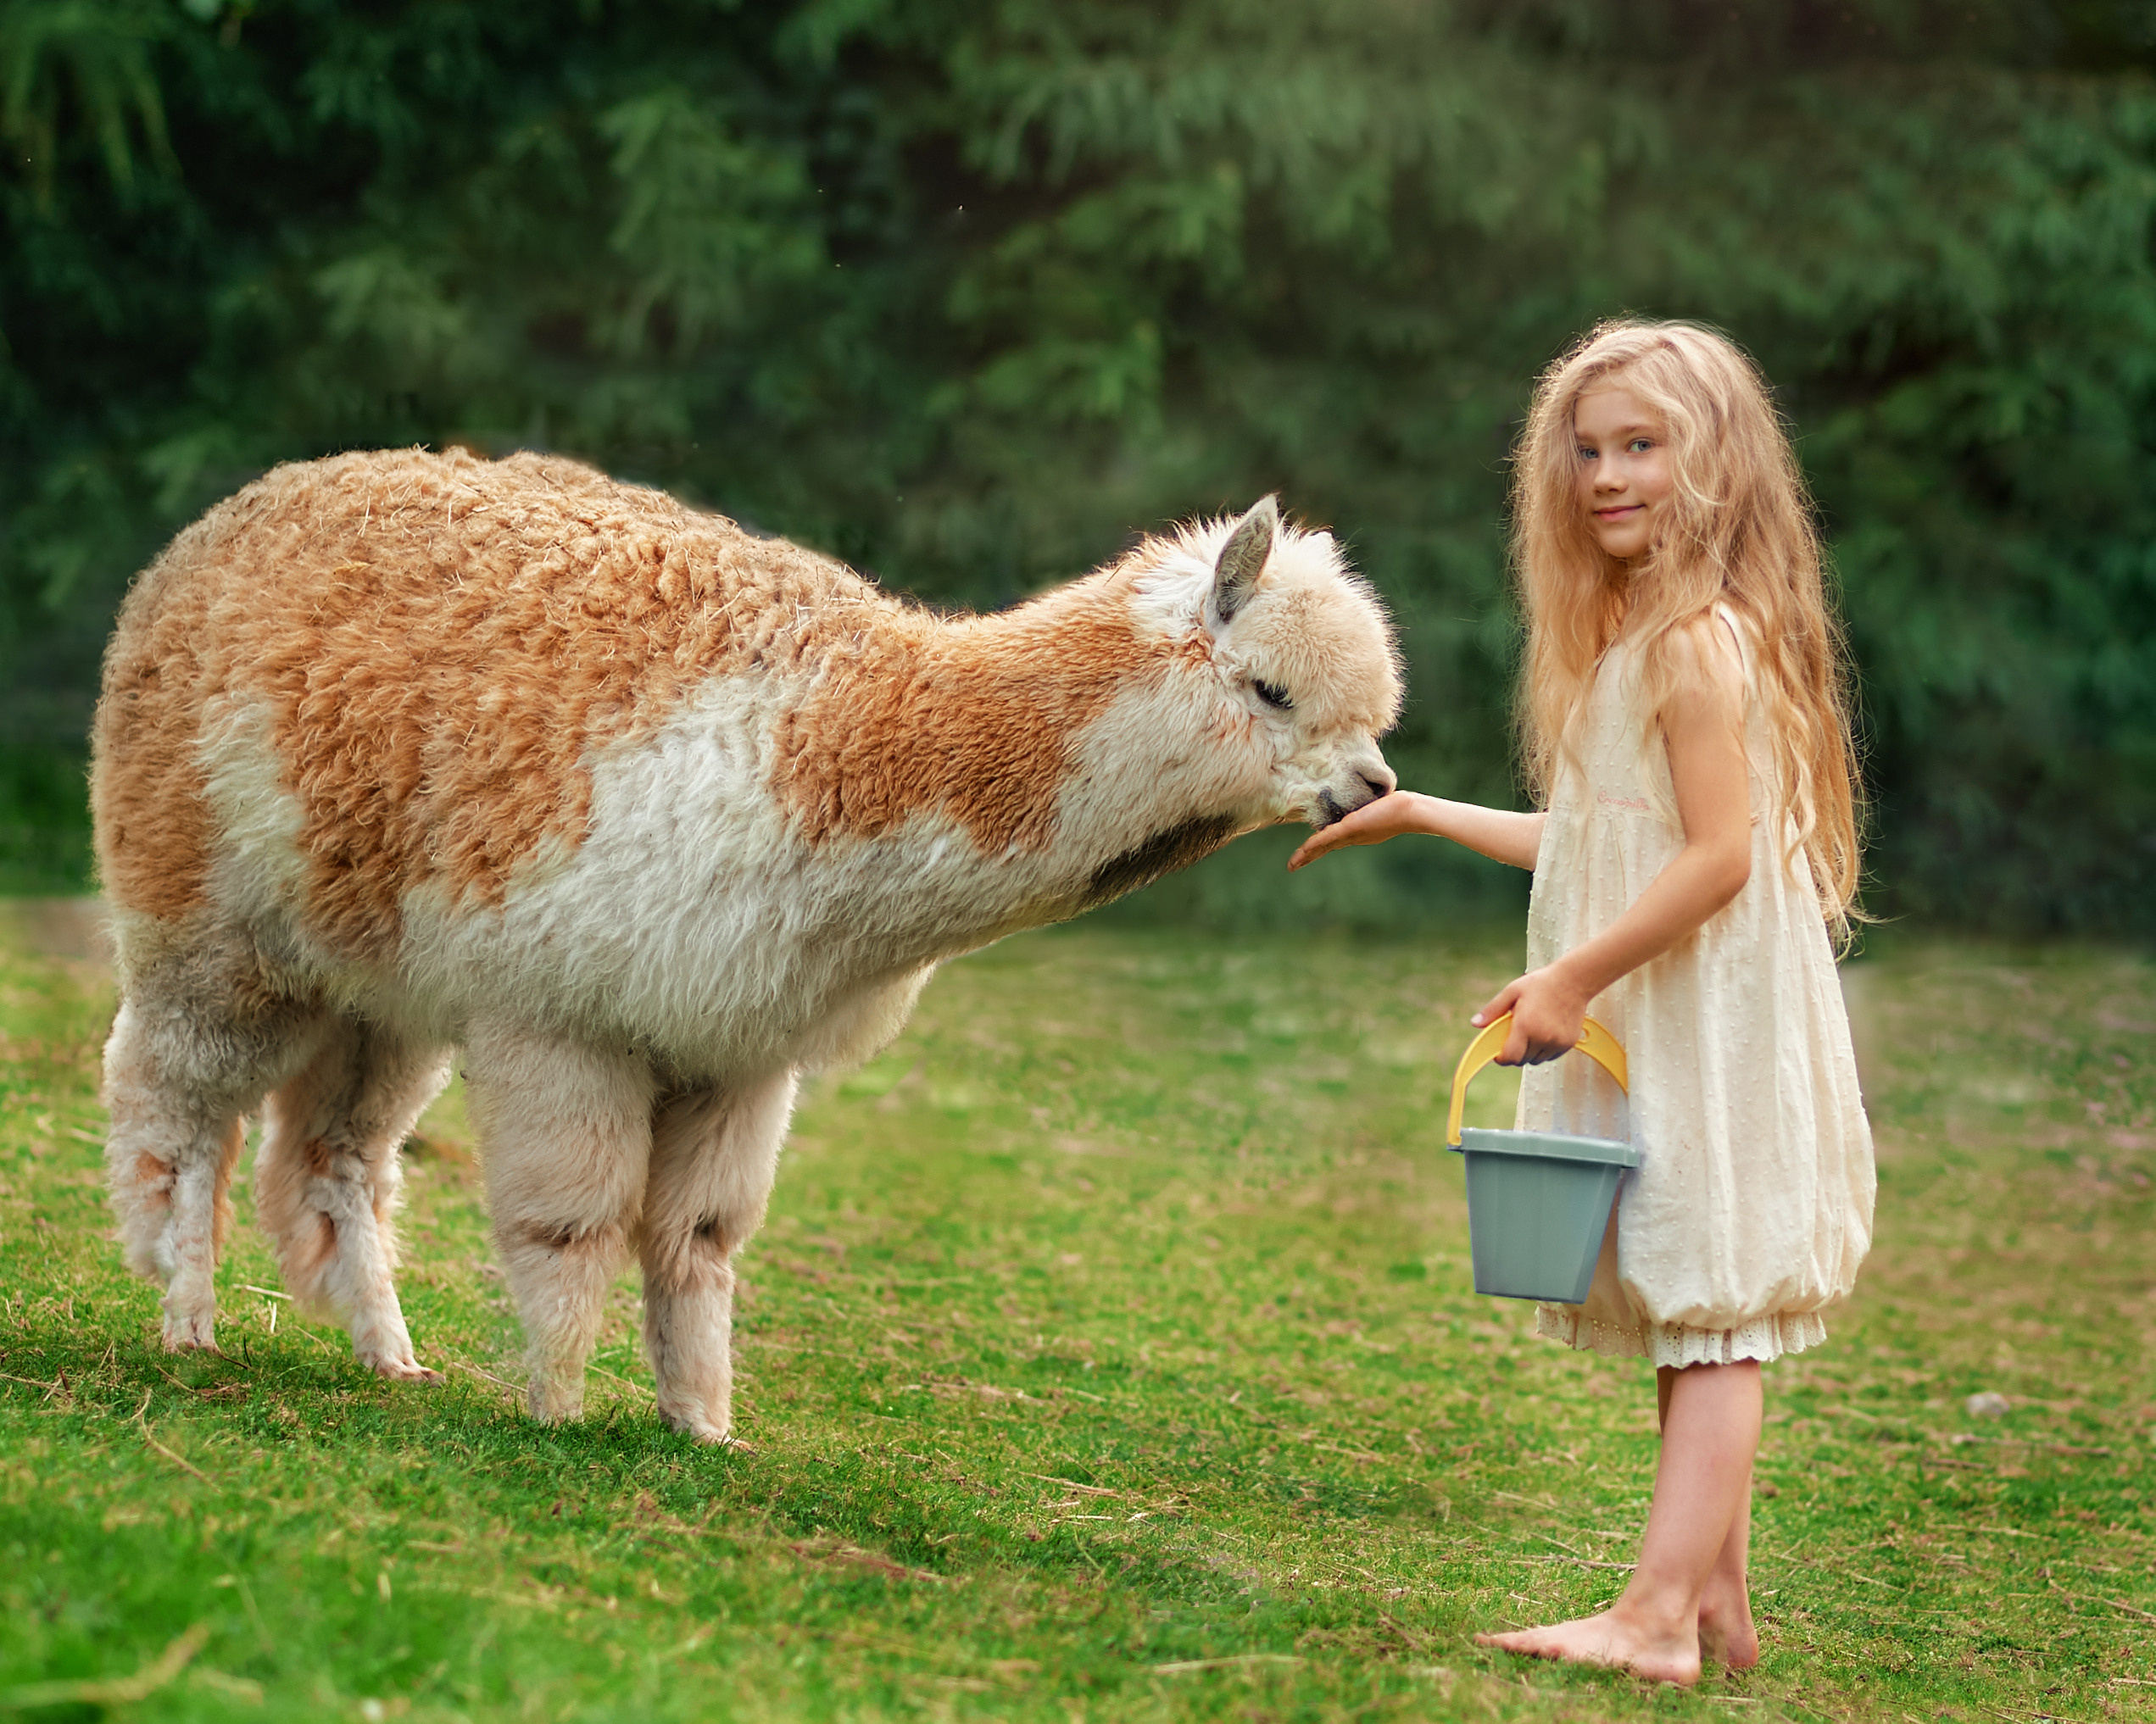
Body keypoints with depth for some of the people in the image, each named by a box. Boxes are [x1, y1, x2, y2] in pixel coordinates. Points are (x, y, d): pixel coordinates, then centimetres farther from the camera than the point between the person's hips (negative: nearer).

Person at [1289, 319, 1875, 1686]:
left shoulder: (1699, 640, -16)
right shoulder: (1632, 635, 15)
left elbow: (1718, 854, -22)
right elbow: (1603, 845, 22)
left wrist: (1572, 978, -18)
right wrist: (1420, 814, 26)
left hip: (1711, 1027, -10)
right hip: (1649, 1038, 10)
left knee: (1710, 1317, -9)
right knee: (1696, 1327, 12)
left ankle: (1661, 1614, -12)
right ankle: (1716, 1600, 18)